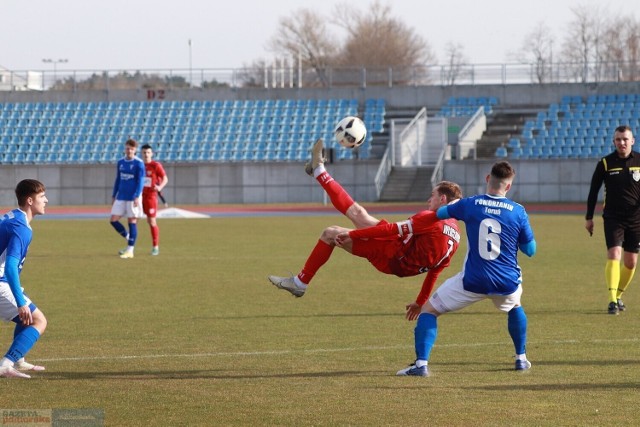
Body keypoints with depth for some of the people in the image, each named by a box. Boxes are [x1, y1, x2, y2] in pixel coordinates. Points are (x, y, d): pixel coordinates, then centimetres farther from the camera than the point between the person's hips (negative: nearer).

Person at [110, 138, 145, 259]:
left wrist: (137, 197, -19)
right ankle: (128, 239, 19)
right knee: (114, 220, -1)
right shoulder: (120, 162, 11)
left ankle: (130, 250, 2)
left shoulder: (139, 163, -6)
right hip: (121, 197, 6)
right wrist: (114, 196, 16)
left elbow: (140, 181, -10)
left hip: (133, 198, -6)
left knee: (132, 222, -3)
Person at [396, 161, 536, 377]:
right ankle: (521, 359, 36)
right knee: (514, 307, 38)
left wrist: (439, 206, 39)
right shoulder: (518, 211, -5)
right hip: (507, 284, 2)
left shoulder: (470, 204, -5)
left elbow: (440, 213, 15)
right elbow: (530, 250, 3)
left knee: (429, 309, 11)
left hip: (472, 282, -2)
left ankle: (421, 364, -5)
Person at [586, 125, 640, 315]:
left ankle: (618, 296, 26)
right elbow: (593, 191, 5)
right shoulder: (605, 163, -3)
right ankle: (612, 300, -22)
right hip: (613, 218, -2)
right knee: (614, 255, -18)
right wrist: (589, 217, 4)